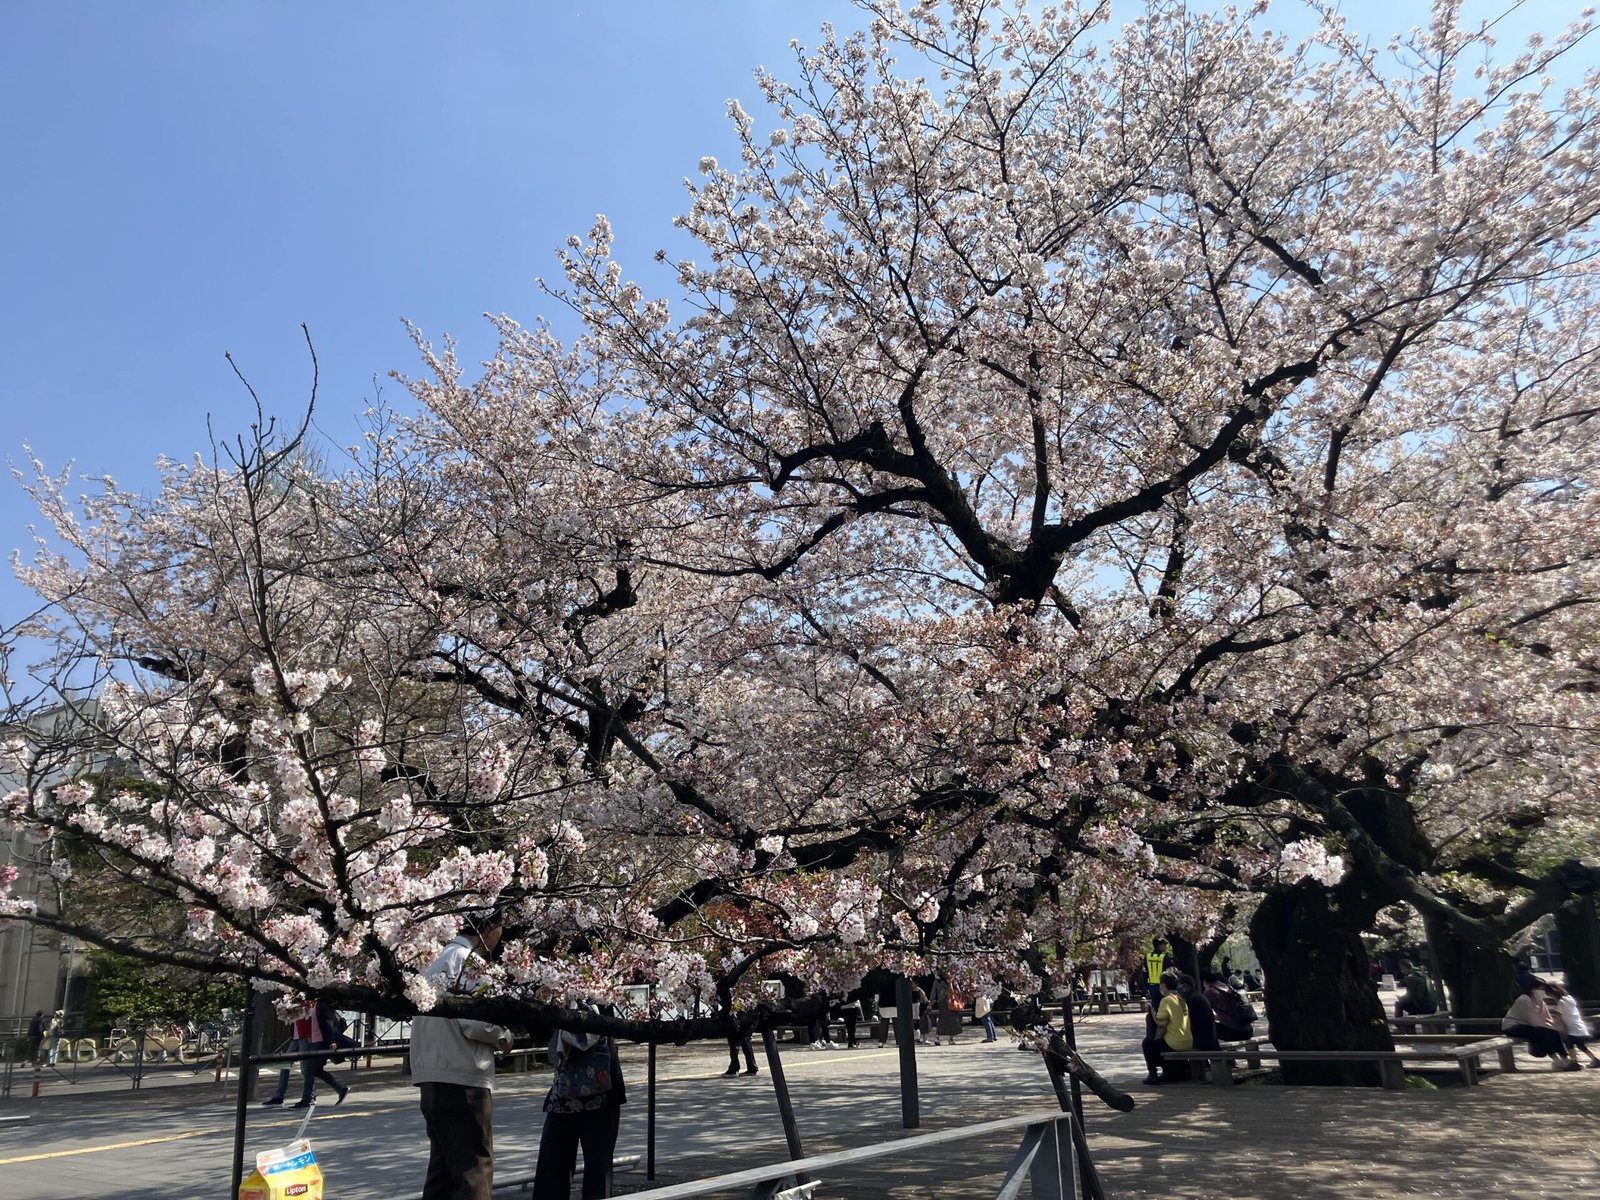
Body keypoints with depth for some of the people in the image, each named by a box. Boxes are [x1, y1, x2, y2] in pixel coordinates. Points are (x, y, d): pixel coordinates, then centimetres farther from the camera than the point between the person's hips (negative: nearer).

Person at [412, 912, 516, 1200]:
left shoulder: (438, 959, 17)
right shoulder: (470, 960, -12)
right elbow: (475, 1021, -20)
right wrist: (505, 1037, -2)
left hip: (434, 1076, 9)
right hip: (462, 1078, -9)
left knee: (444, 1165, 15)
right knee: (474, 1166, -4)